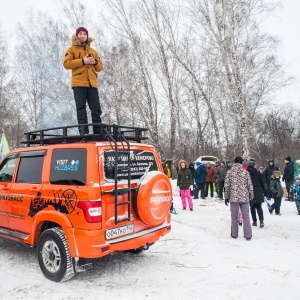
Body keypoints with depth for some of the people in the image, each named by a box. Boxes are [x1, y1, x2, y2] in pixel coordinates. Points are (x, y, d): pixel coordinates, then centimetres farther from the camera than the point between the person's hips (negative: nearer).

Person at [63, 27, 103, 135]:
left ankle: (98, 132, 0)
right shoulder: (72, 49, 12)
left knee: (96, 108, -2)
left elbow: (100, 67, 22)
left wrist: (95, 62, -2)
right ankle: (83, 132, -9)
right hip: (79, 83, -3)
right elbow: (66, 64, -3)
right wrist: (82, 61, -11)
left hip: (92, 83, 4)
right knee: (81, 108, -8)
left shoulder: (93, 51, 24)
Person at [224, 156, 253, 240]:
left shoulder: (230, 172, -2)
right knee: (246, 216, 8)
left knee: (234, 216, 9)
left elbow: (226, 185, -2)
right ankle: (248, 235, 11)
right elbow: (250, 185, 2)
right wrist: (251, 197, 11)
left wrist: (226, 197, 5)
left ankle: (234, 234, 17)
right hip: (244, 197, 0)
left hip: (234, 197, 0)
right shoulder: (245, 172, -1)